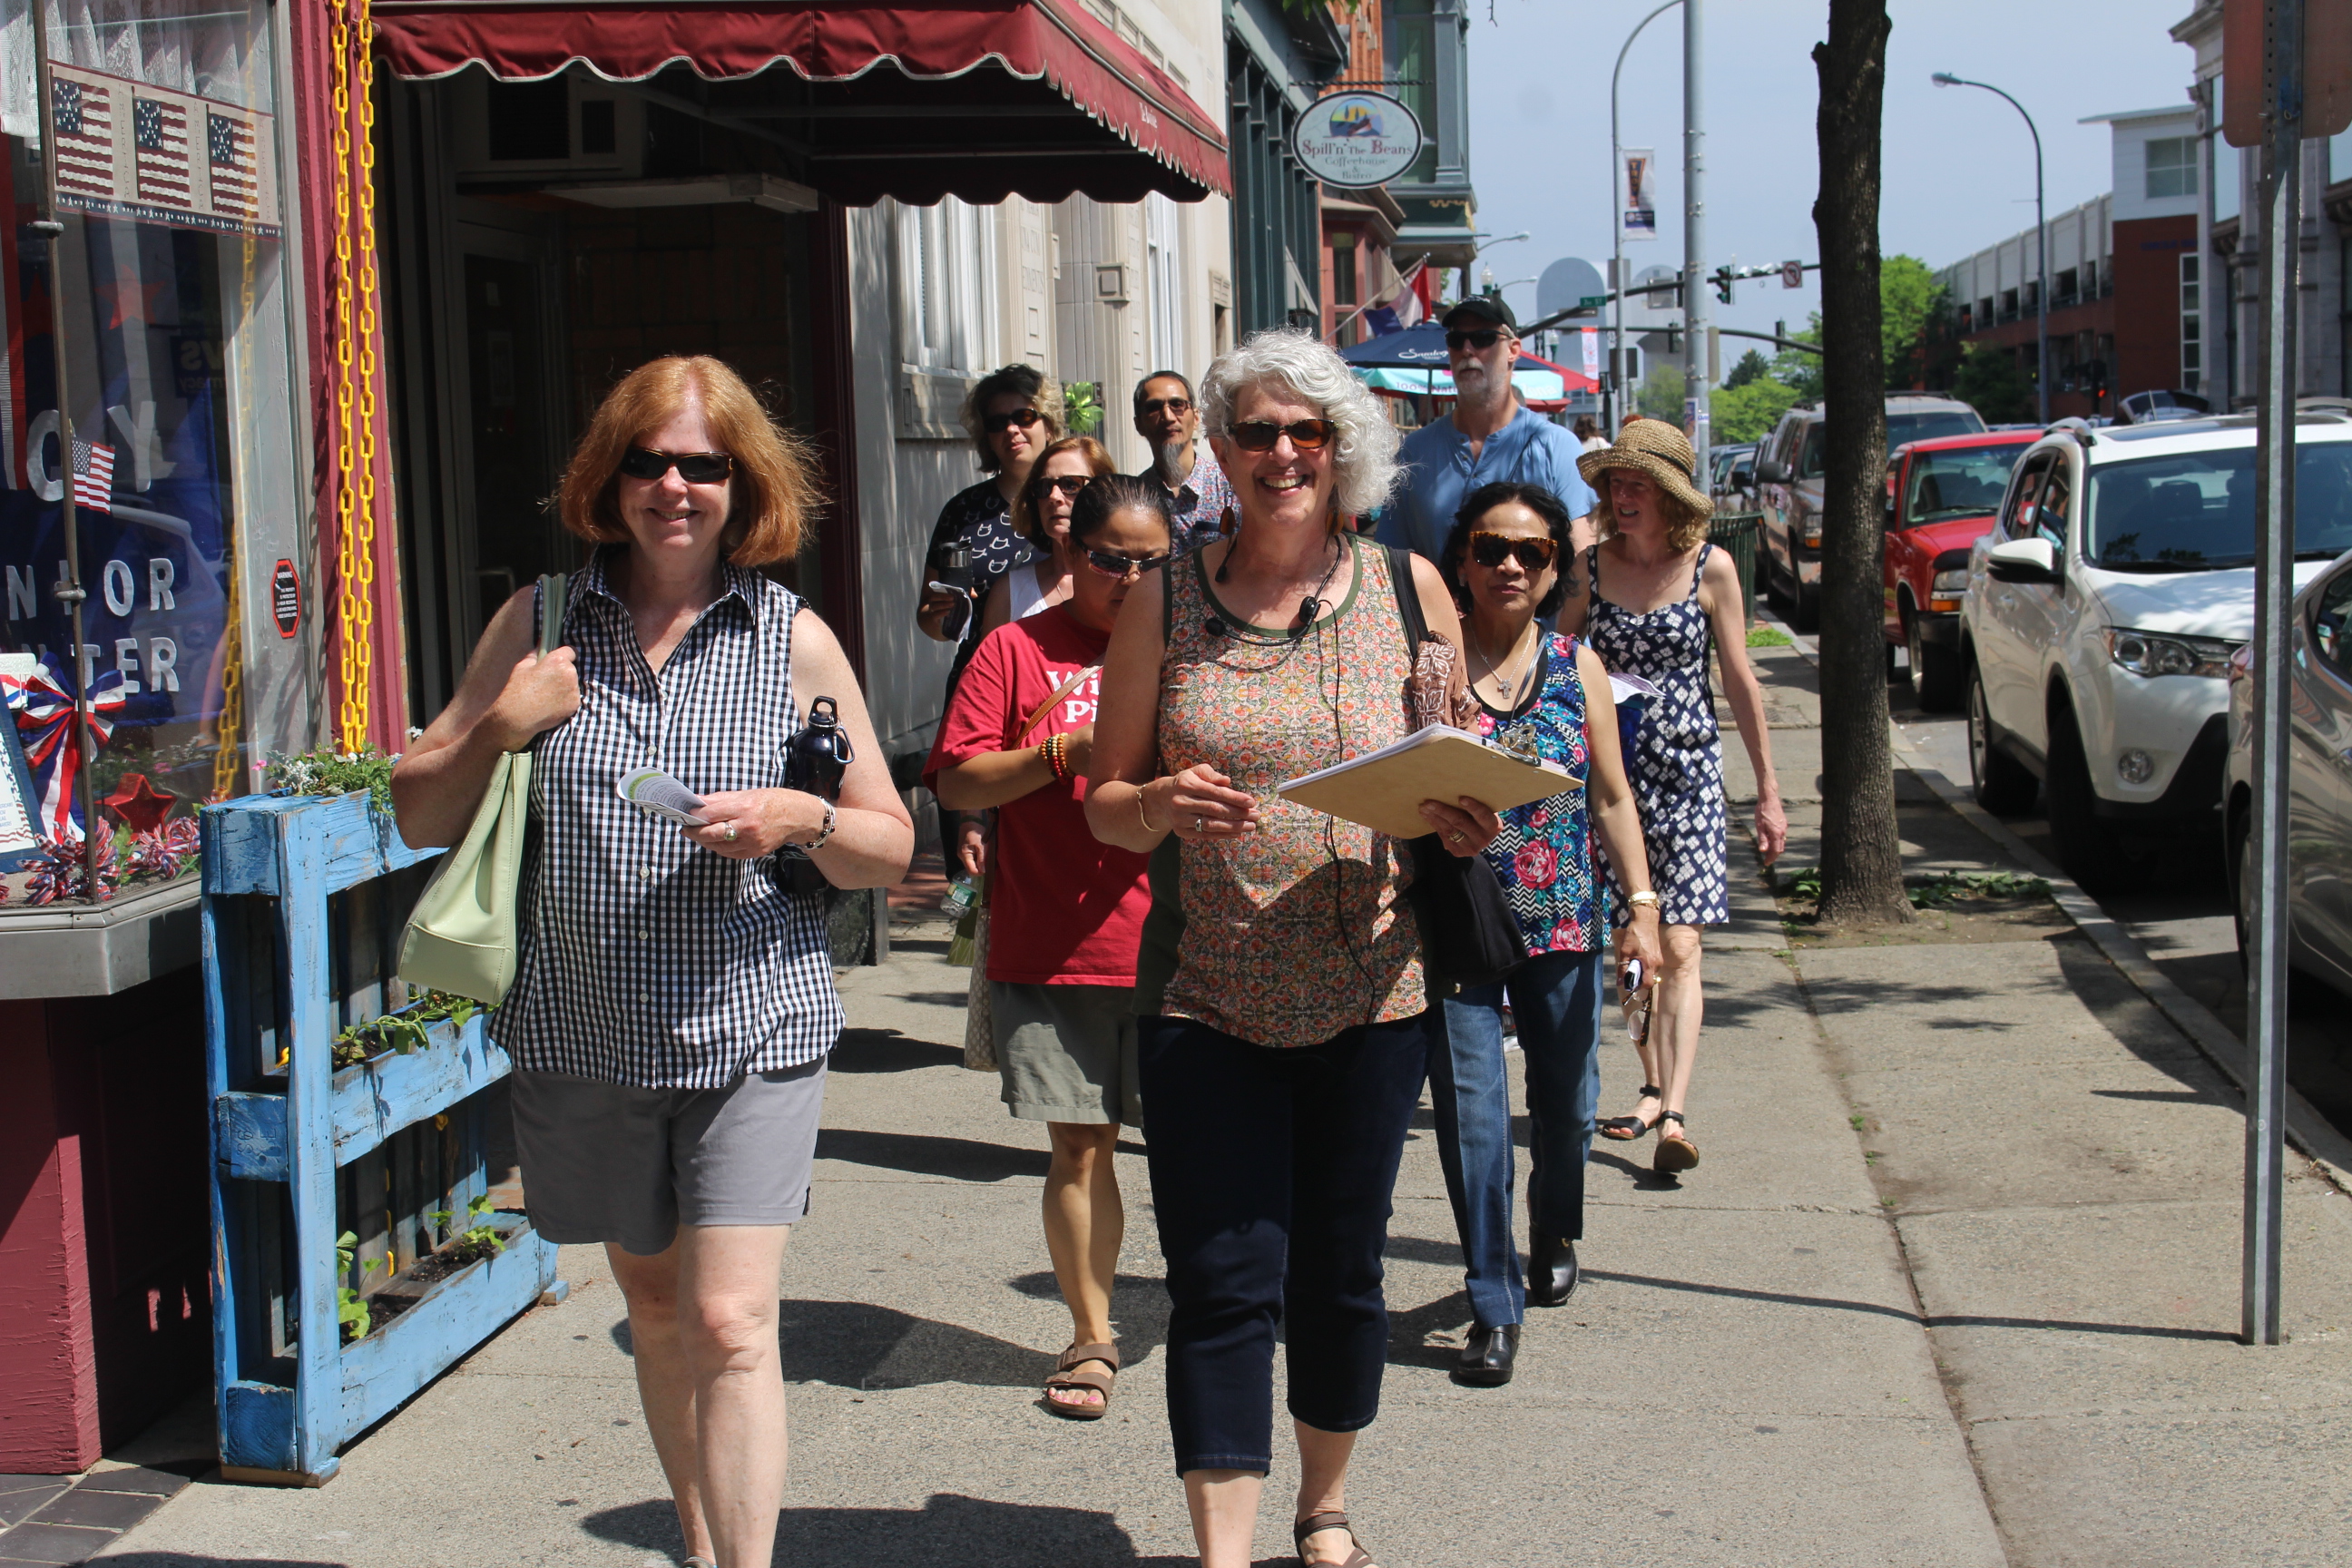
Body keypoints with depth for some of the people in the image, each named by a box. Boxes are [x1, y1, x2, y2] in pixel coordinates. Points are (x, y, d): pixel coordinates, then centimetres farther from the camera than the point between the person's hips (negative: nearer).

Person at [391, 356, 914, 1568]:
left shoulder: (793, 638, 0)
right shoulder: (539, 623, 4)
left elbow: (889, 847, 5)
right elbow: (420, 816, 9)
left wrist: (800, 820, -16)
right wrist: (498, 729, -10)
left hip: (749, 1024, -3)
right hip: (584, 1031, 3)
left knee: (730, 1325, -11)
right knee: (654, 1306, 16)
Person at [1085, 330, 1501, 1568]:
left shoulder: (1404, 589, 3)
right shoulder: (1168, 604, 1)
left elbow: (1460, 771, 11)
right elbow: (1104, 802, 4)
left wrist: (1459, 816, -12)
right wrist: (1164, 804, -18)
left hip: (1369, 995, 1)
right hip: (1205, 996, -1)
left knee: (1339, 1269, 13)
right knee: (1222, 1282, -5)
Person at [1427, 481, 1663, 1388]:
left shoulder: (1577, 668, 5)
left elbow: (1612, 799, 7)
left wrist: (1643, 908, 0)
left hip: (1562, 923, 3)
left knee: (1566, 1098, 16)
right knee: (1471, 1111, -6)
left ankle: (1554, 1236, 44)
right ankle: (1493, 1307, 2)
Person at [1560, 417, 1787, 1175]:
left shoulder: (1710, 568, -3)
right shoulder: (1592, 566, 1)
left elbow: (1741, 683, 3)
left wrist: (1768, 791, 4)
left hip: (1687, 770, -2)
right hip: (1610, 767, 2)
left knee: (1678, 948, -10)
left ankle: (1675, 1113, -18)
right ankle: (1654, 1089, 25)